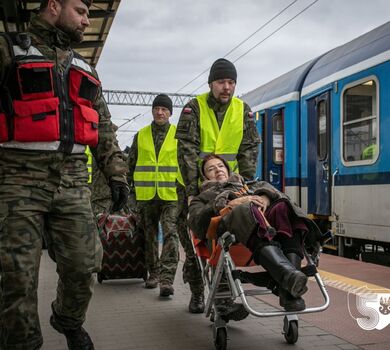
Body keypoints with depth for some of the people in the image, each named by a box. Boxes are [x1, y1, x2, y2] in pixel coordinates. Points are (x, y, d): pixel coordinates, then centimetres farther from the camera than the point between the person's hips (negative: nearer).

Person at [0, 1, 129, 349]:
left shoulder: (85, 69, 22)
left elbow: (104, 128, 21)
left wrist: (116, 173, 13)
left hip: (73, 180, 5)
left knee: (84, 265, 3)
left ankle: (70, 322, 29)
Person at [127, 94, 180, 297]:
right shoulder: (141, 135, 11)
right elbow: (131, 163, 17)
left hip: (171, 195, -3)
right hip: (146, 196, 3)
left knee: (170, 234, -11)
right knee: (149, 236, 12)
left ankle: (167, 279, -11)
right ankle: (153, 273, 26)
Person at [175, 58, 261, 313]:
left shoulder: (243, 110, 0)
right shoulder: (194, 108, -10)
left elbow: (249, 150, -1)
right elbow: (188, 151, -17)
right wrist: (192, 190, -23)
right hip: (196, 184, -2)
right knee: (192, 236, -1)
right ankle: (197, 294, 13)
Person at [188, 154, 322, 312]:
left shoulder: (248, 185, 46)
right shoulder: (202, 198, 37)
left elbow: (267, 187, 21)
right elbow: (196, 221, 10)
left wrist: (265, 198, -6)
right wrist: (234, 203, -3)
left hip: (265, 215, 3)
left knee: (284, 207, -32)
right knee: (247, 211, -38)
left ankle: (289, 293, -47)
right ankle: (287, 274, -61)